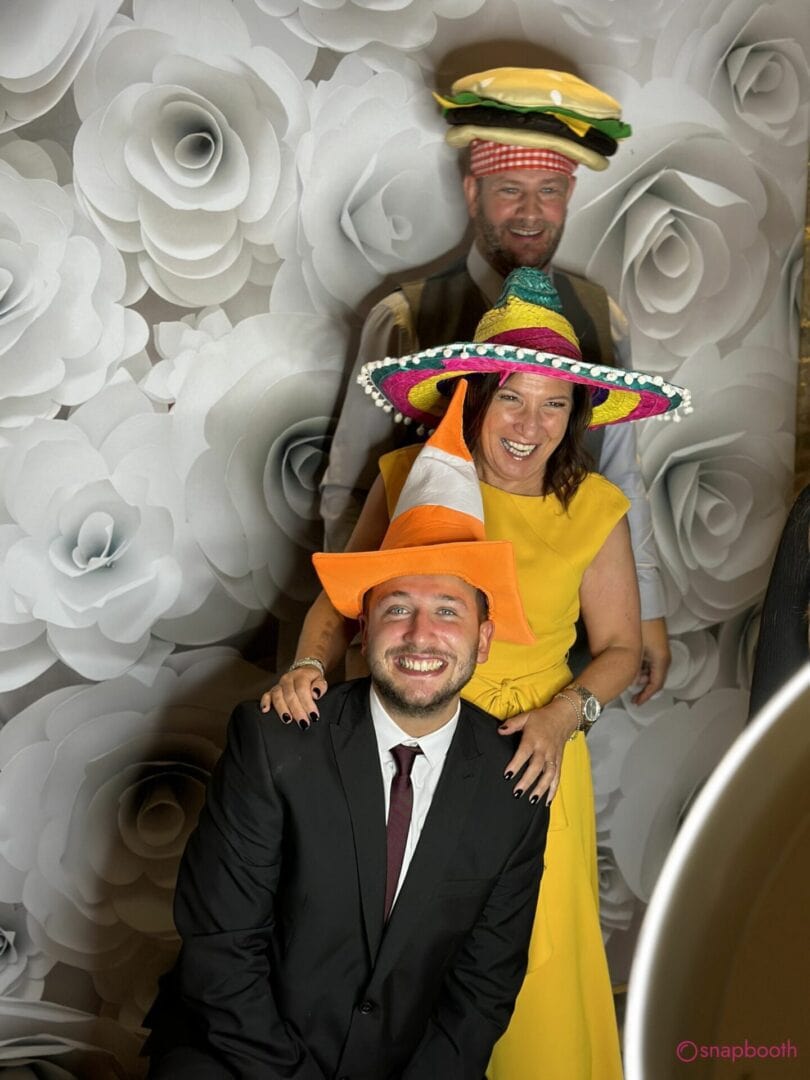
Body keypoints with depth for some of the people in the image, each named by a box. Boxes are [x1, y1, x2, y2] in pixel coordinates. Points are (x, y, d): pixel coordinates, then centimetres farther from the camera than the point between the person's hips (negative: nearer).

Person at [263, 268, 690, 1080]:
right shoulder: (409, 478, -8)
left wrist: (563, 717, -15)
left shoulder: (593, 511, -8)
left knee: (531, 957, 9)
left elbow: (619, 646, 2)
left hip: (530, 751, 0)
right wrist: (308, 668, -19)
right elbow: (341, 596, -1)